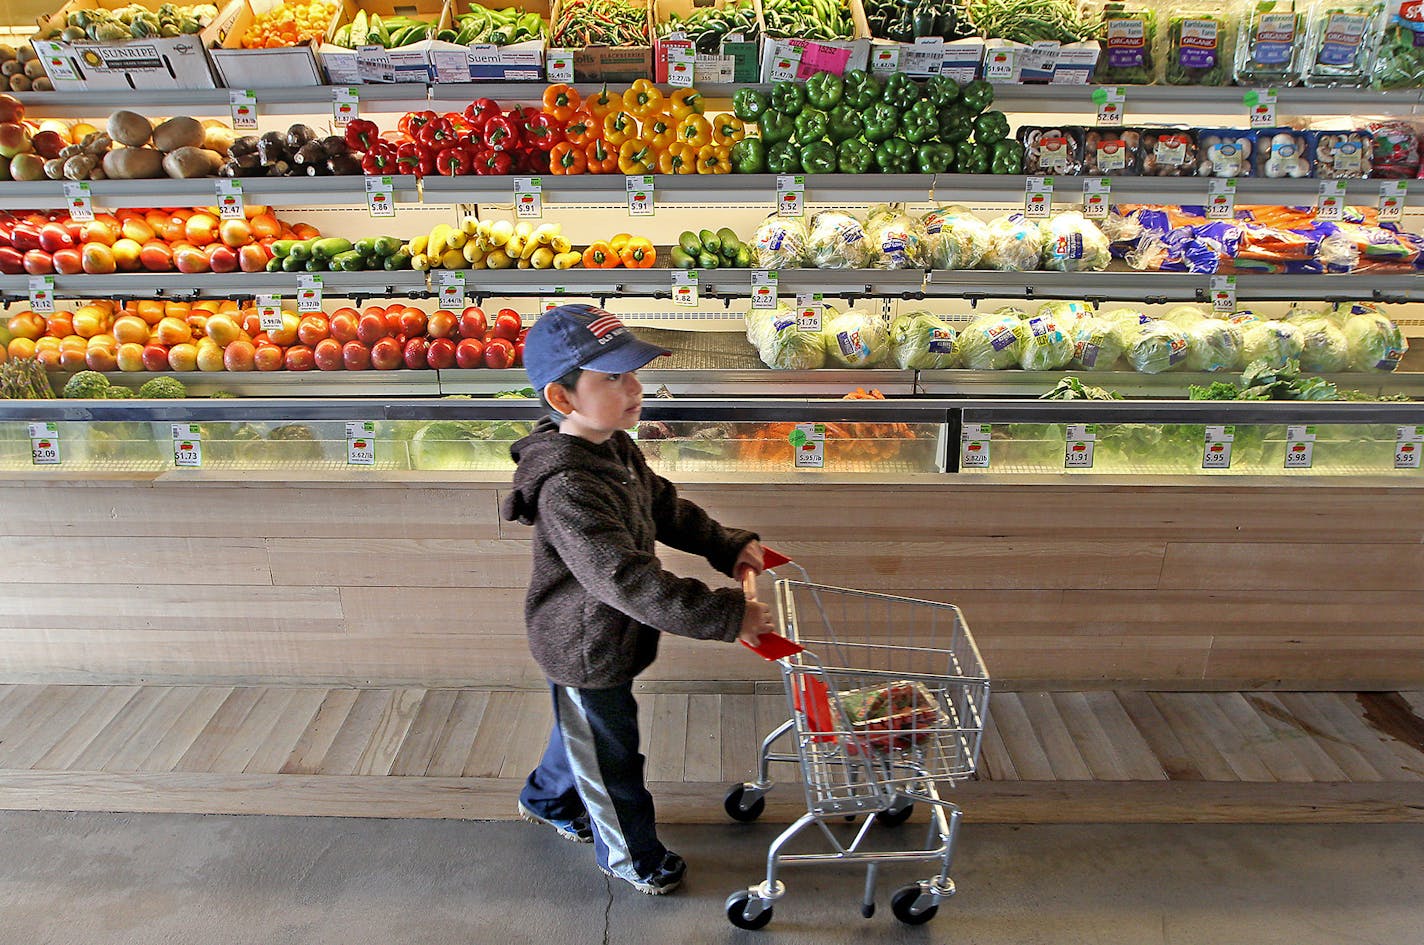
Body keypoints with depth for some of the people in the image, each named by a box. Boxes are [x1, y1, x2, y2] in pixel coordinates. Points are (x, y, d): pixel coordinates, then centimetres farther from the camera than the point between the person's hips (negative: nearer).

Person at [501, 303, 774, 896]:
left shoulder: (617, 449, -5)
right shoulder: (567, 488, -37)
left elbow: (665, 507, 10)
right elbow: (624, 579, -41)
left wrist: (728, 546, -1)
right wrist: (726, 615, -39)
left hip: (604, 638, 9)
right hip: (585, 651, -9)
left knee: (584, 729, 32)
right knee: (611, 757, 14)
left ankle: (548, 800, 59)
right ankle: (630, 856, 40)